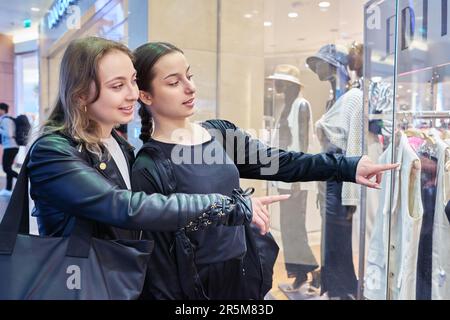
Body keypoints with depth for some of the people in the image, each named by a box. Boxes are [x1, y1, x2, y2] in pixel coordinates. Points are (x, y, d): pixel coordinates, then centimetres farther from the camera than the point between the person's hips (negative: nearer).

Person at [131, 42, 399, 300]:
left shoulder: (220, 132, 0)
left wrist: (348, 166, -10)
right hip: (200, 288, -5)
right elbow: (157, 258, -14)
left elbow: (279, 163, -3)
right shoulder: (148, 170, -17)